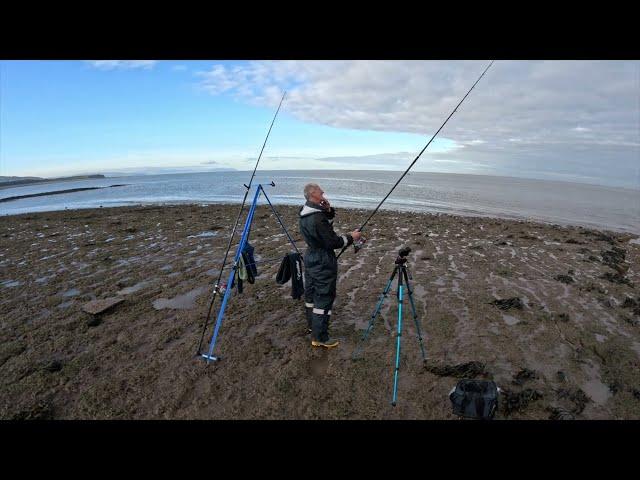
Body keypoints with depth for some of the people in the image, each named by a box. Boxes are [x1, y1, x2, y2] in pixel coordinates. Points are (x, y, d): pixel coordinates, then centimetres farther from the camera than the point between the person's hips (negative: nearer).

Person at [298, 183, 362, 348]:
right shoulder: (317, 218, -25)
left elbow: (328, 222, 15)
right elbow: (333, 242, -22)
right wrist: (351, 237, -9)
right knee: (324, 298, 0)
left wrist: (328, 210, -3)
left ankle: (311, 325, 38)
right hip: (323, 262, -10)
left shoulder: (305, 214, 4)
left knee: (311, 293, 21)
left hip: (310, 257, 10)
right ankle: (319, 337, 8)